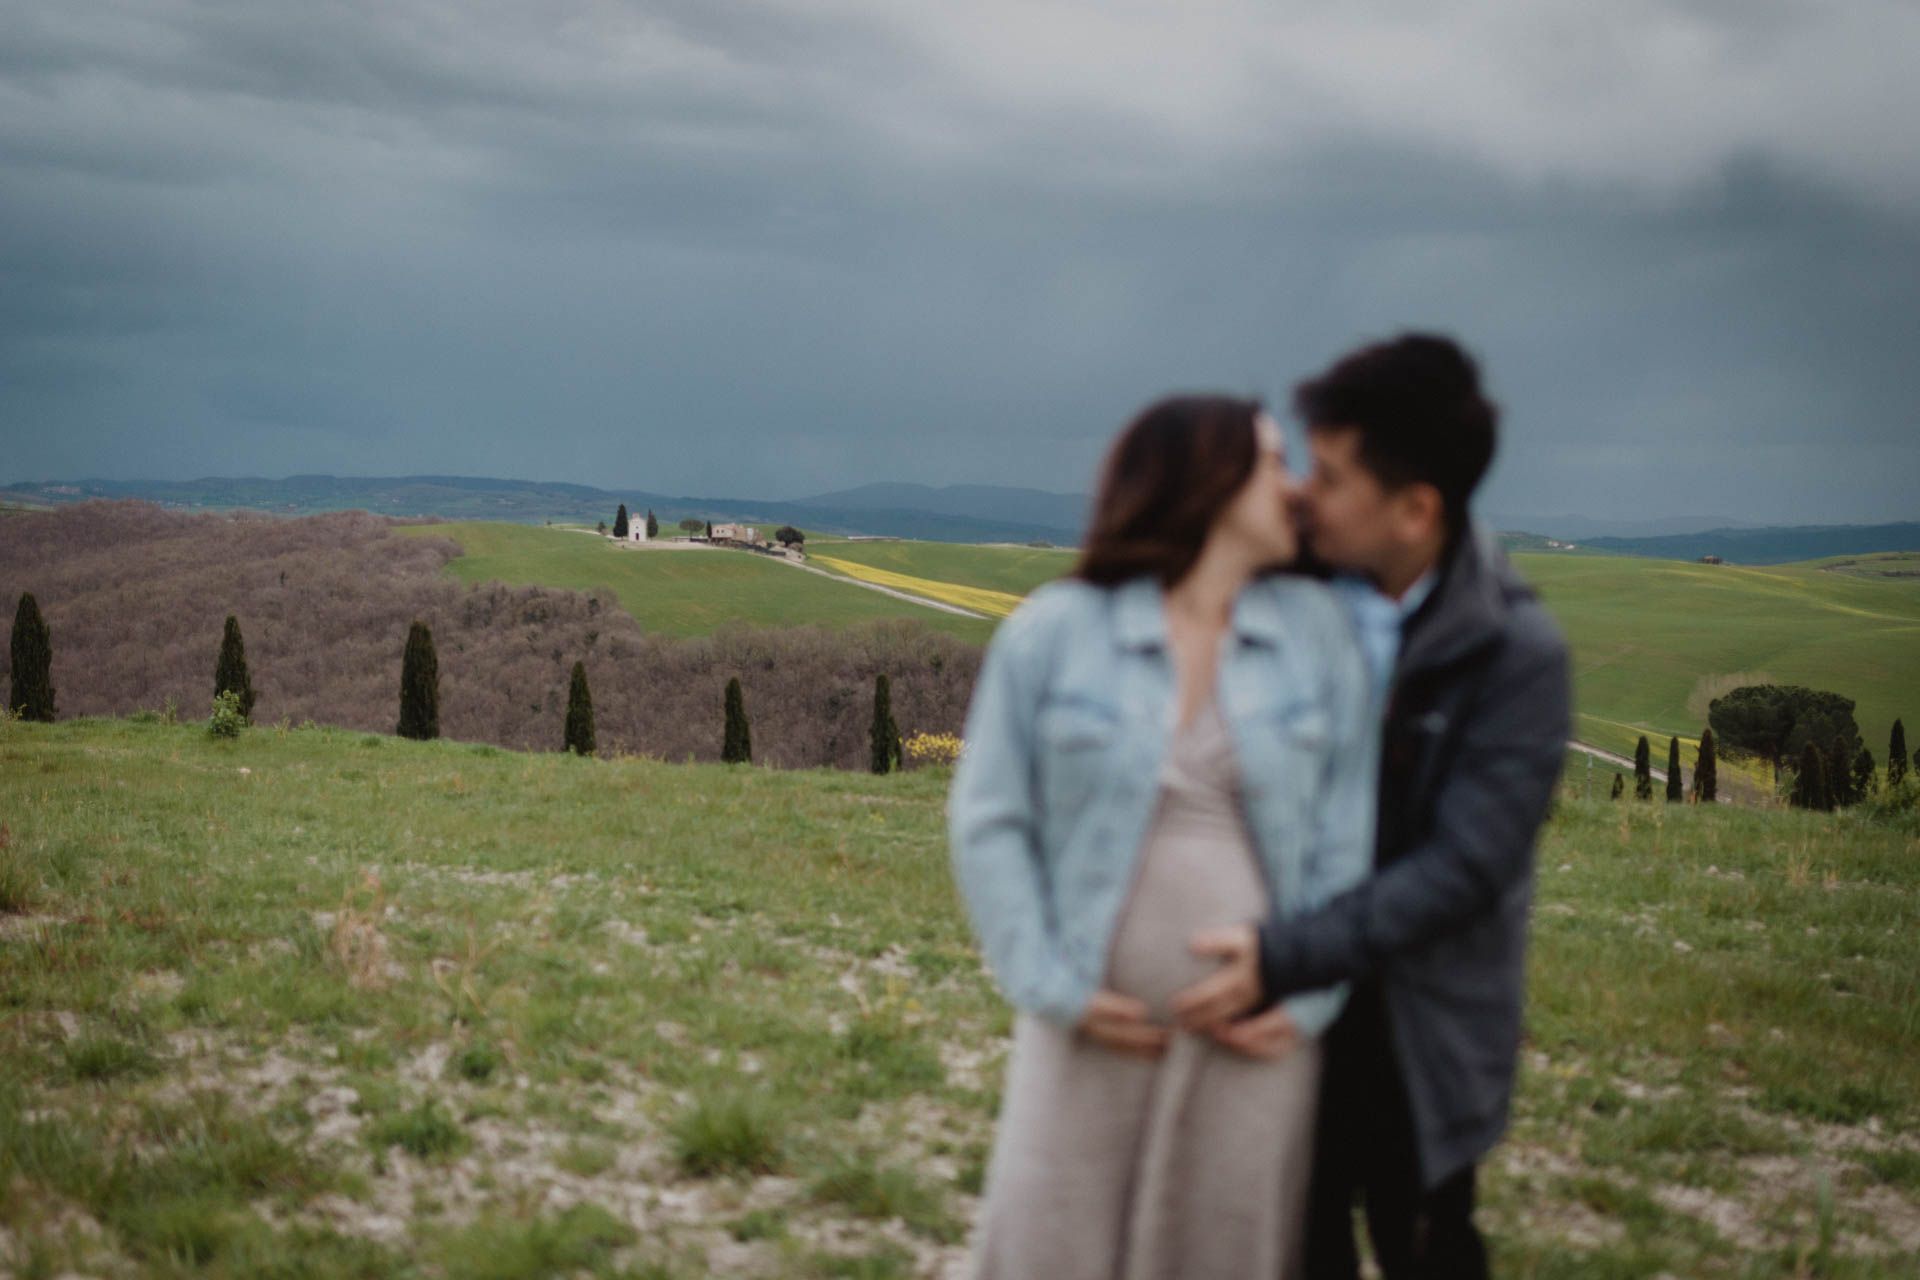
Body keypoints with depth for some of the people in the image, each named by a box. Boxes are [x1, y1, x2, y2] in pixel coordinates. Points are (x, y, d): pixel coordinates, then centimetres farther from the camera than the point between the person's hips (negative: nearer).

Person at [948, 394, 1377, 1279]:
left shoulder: (1315, 629, 2)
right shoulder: (1052, 631, -3)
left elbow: (1348, 833, 2)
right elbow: (988, 823, -1)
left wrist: (1308, 1000, -5)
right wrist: (1054, 989, -8)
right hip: (1097, 1030, -1)